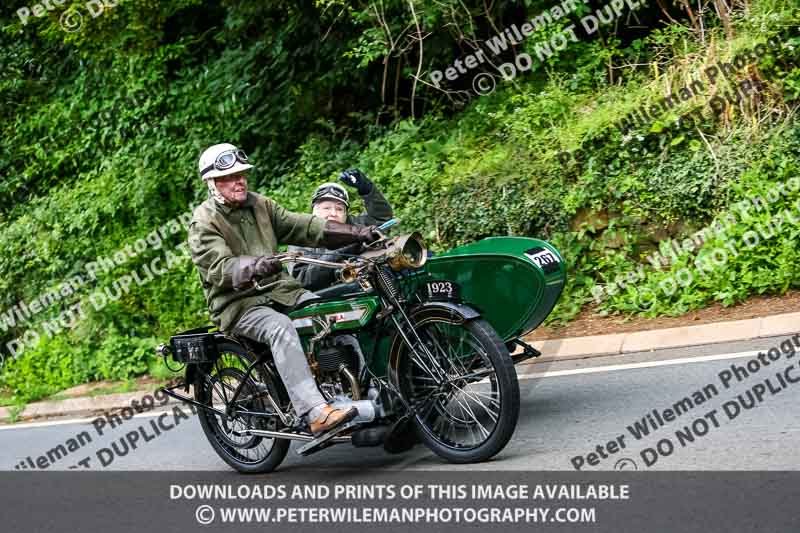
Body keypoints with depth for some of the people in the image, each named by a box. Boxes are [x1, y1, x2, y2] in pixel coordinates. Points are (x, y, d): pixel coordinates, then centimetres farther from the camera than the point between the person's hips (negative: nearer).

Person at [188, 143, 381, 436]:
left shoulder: (260, 205, 14)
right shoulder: (203, 223, -6)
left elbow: (302, 226, 8)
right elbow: (219, 267, -21)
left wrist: (355, 233, -3)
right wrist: (253, 266, -43)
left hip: (280, 288, 7)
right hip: (238, 303, -6)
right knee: (281, 328, -35)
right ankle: (316, 414, -47)